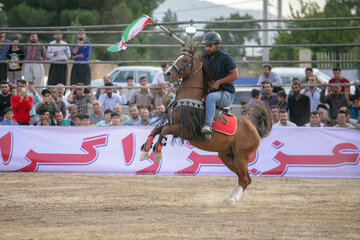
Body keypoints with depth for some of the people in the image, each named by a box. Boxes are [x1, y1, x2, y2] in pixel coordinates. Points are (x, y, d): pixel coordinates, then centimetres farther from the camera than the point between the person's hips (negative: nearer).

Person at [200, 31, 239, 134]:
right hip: (210, 91, 8)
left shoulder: (226, 57, -9)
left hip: (226, 94, -8)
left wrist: (218, 82, -17)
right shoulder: (204, 57, 9)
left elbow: (235, 75, -11)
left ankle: (208, 125, -49)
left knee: (210, 97, -38)